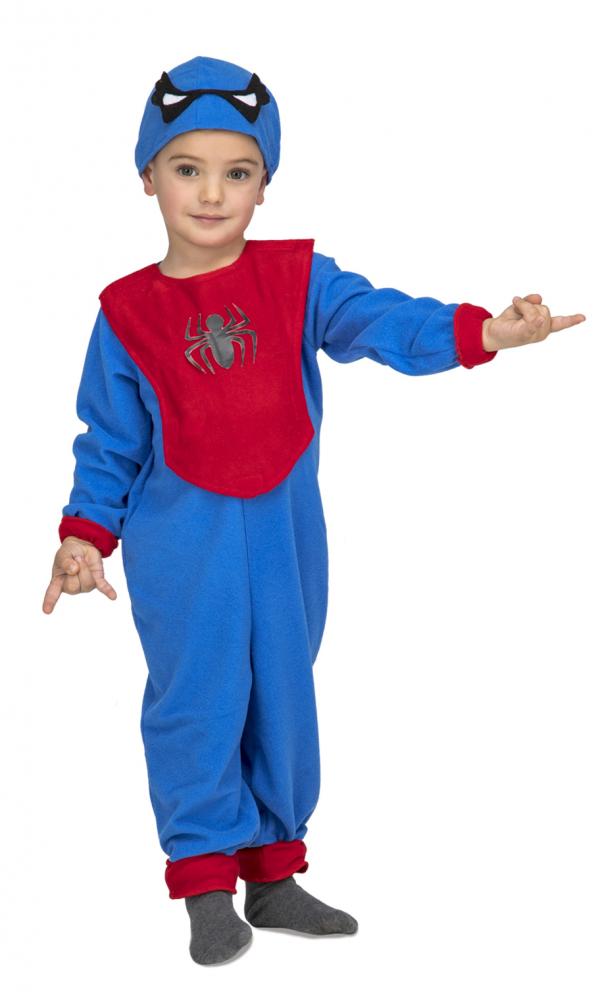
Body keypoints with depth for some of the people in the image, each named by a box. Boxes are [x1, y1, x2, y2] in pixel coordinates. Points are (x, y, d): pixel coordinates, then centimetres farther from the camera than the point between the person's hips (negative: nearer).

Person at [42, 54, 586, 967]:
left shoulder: (297, 278, 0)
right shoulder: (128, 311, -1)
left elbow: (380, 320, -15)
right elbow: (108, 440, 5)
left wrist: (481, 332, -31)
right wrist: (86, 535, -1)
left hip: (284, 535, 2)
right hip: (181, 544, -2)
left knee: (285, 700, 11)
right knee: (197, 703, -1)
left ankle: (273, 876, 26)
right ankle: (207, 885, 12)